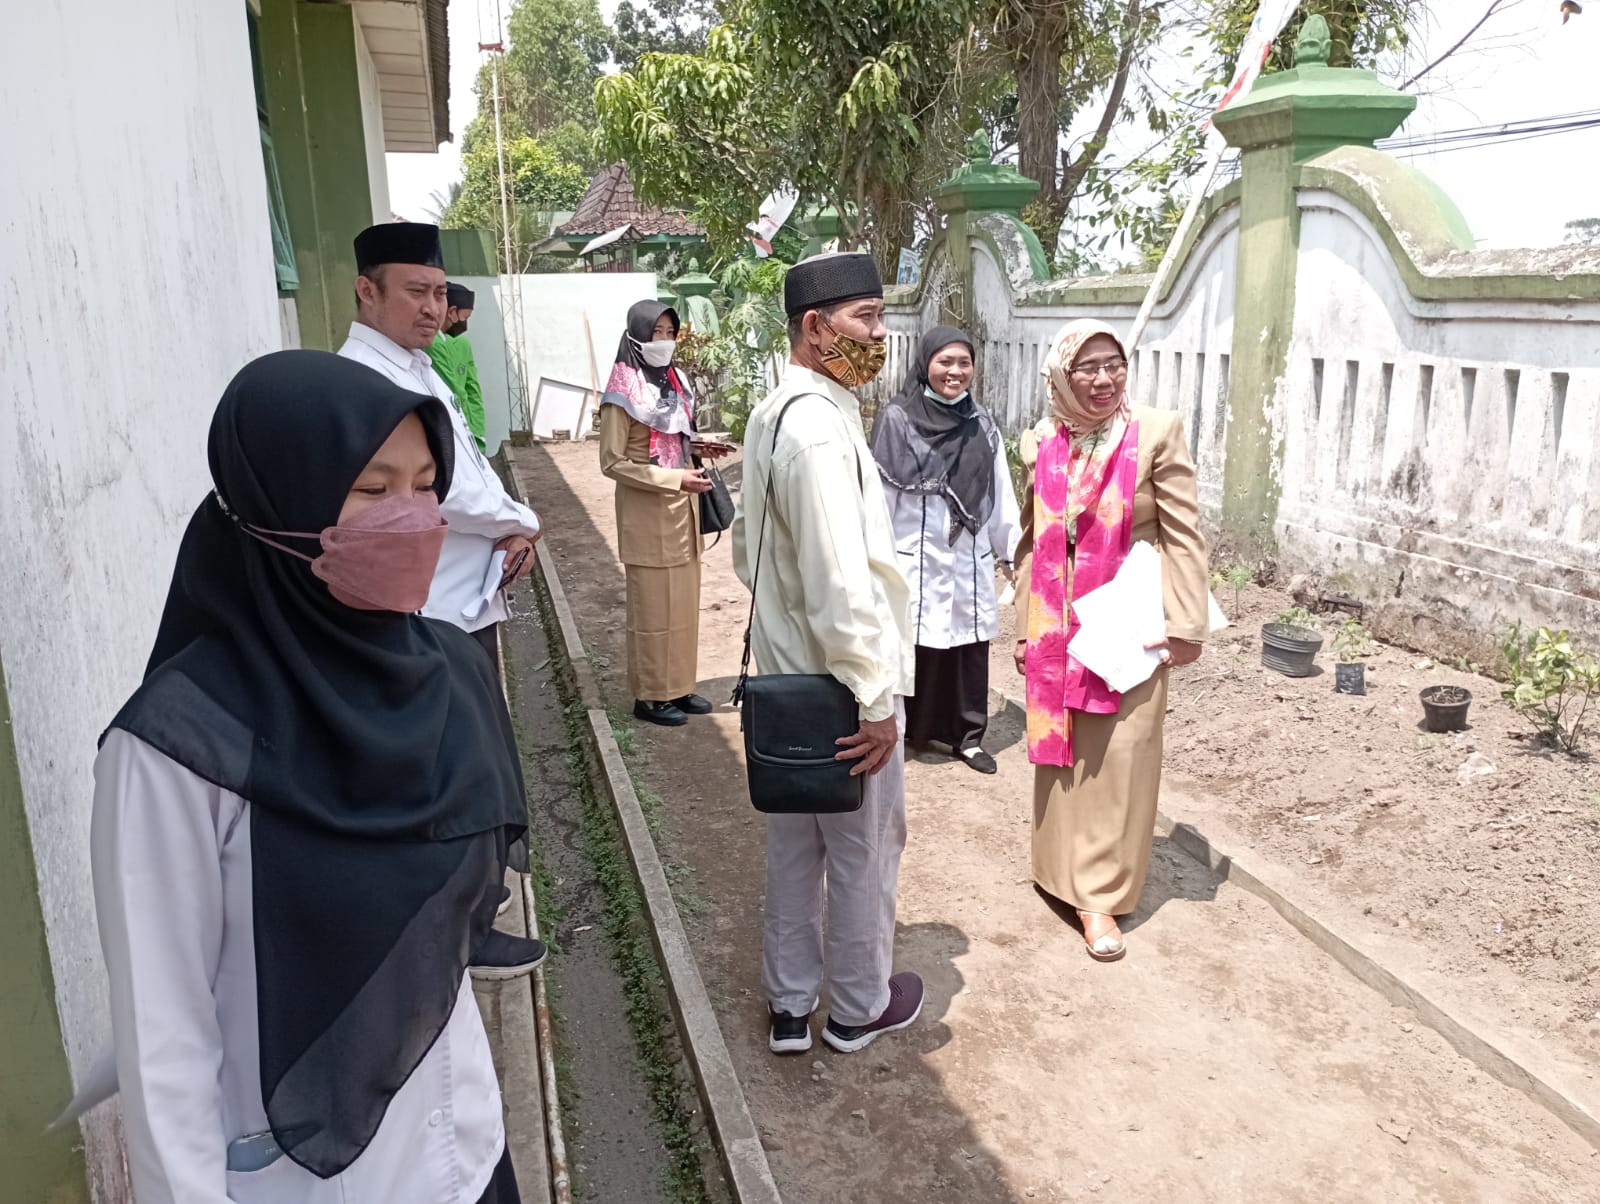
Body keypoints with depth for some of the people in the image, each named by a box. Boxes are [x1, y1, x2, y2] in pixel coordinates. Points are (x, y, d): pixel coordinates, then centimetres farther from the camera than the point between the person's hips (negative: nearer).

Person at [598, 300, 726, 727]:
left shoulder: (672, 381, 9)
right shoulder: (623, 394, -14)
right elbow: (613, 462, -16)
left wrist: (696, 449, 1)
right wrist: (675, 478, -21)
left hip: (682, 508, 8)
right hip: (648, 513, -8)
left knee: (684, 600, 13)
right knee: (653, 604, 1)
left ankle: (678, 687, 24)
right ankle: (650, 696, 13)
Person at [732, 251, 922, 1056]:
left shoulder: (772, 414, 6)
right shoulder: (821, 429, -25)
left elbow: (749, 545, 15)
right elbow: (843, 584, -29)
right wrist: (876, 696, -23)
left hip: (787, 675, 9)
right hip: (839, 686, -9)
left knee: (793, 845, 19)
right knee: (864, 851, 12)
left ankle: (789, 1004, 35)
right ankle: (858, 1008, 32)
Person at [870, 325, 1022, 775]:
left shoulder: (981, 424, 6)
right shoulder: (897, 419, -7)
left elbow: (1001, 494, 10)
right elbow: (879, 493, -5)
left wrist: (1012, 549, 11)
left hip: (970, 561, 4)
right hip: (916, 560, -4)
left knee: (970, 648, 8)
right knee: (910, 647, 2)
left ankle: (968, 735, 21)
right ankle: (898, 730, 18)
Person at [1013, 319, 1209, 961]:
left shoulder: (1157, 433, -7)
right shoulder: (1040, 444, 3)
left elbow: (1184, 536, -7)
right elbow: (1031, 541, 9)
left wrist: (1186, 626, -10)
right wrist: (1025, 628, 9)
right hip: (1057, 628, 4)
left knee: (1119, 758, 1)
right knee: (1061, 753, 13)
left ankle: (1099, 895, 11)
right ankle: (1065, 871, 30)